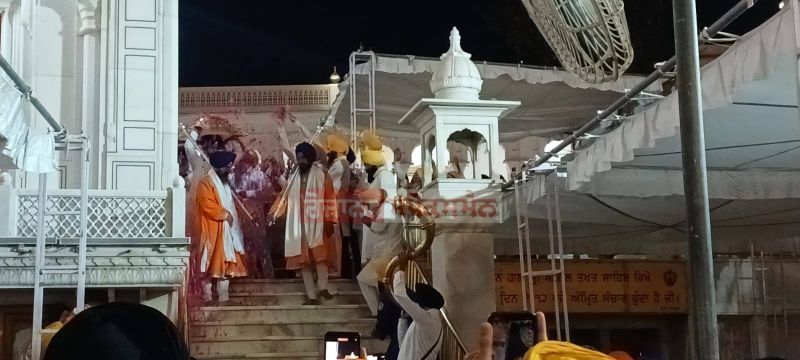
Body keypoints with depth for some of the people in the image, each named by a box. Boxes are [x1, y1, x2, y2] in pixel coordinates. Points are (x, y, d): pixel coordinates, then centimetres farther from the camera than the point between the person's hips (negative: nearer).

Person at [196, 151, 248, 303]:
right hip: (212, 229, -9)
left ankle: (223, 297, 7)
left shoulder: (225, 182, 19)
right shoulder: (206, 182, -10)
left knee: (225, 262, 6)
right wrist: (225, 214, -14)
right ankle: (207, 297, -5)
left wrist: (232, 216, 11)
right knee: (210, 263, -7)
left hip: (226, 229, 9)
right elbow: (207, 205, -20)